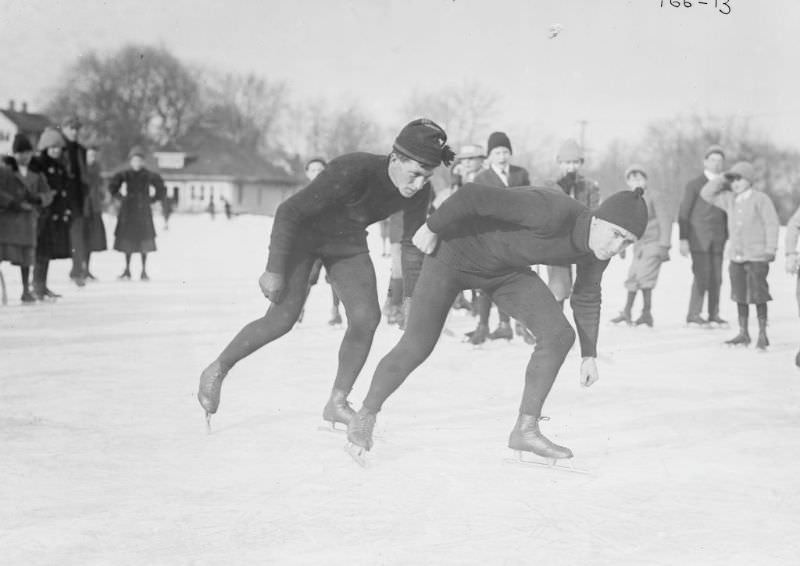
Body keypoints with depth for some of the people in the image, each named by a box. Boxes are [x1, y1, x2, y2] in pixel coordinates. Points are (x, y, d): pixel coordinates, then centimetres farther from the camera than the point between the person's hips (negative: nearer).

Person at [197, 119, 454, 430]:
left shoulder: (418, 190, -20)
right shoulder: (352, 171, -38)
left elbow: (414, 242, -2)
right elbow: (288, 211, -30)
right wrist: (274, 270, -26)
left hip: (347, 241, 5)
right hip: (300, 232, -5)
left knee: (366, 317, -11)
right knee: (283, 318, -14)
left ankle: (337, 404, 5)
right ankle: (216, 371, 9)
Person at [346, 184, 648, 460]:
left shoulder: (599, 245, -15)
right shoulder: (552, 213, -40)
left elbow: (586, 296, 6)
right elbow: (472, 195, -36)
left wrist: (589, 354, 9)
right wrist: (432, 226, -22)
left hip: (503, 268, 6)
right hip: (454, 251, -6)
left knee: (559, 335, -11)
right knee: (415, 349, -3)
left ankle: (526, 429, -2)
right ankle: (366, 414, 23)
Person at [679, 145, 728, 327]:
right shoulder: (694, 185, 1)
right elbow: (683, 213, -1)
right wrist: (683, 239, -9)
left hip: (718, 240, 4)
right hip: (699, 238, -4)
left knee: (716, 277, 1)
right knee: (702, 275, -12)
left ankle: (714, 314, 10)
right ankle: (693, 314, -6)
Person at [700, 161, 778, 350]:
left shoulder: (760, 199, -7)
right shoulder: (730, 200, 10)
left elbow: (771, 224, -9)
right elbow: (706, 194, 12)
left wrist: (771, 249, -13)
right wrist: (724, 179, 3)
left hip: (757, 257, -6)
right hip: (736, 257, 6)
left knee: (758, 296, -4)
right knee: (740, 296, 9)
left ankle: (762, 335, 4)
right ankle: (743, 334, 18)